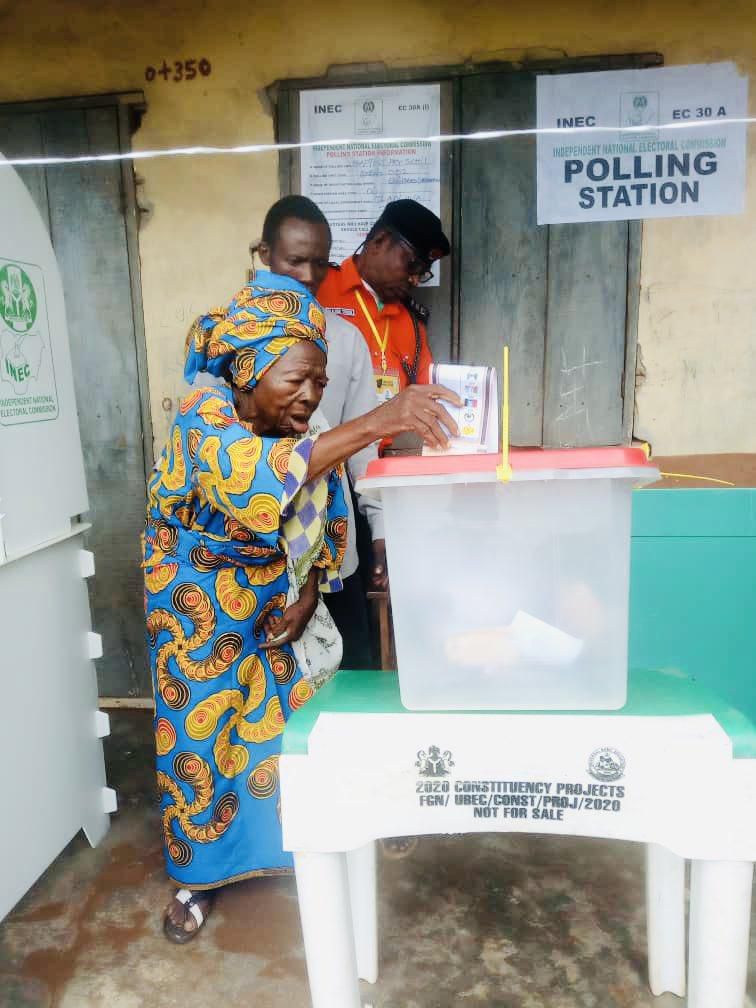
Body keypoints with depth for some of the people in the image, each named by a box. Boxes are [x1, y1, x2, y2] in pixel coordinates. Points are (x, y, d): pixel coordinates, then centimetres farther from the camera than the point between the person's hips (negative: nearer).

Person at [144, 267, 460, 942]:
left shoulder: (306, 437, -10)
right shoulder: (204, 418, -27)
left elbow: (324, 525, 4)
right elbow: (254, 478, -50)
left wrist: (308, 593, -11)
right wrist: (372, 424, -59)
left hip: (277, 603, 4)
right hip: (202, 606, -4)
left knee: (286, 724, 10)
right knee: (203, 731, 5)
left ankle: (287, 847, 35)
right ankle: (200, 872, 27)